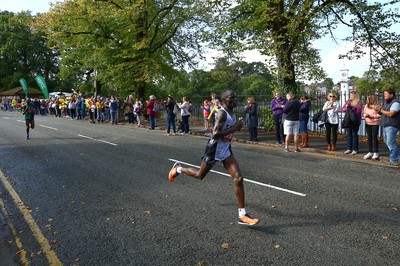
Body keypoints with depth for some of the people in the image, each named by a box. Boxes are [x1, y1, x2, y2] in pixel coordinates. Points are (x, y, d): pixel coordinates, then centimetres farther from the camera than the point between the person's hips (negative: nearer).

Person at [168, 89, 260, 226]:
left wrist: (236, 127, 7)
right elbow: (215, 135, -30)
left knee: (238, 179, -6)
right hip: (214, 149, -7)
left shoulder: (232, 113, 6)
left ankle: (242, 215, 0)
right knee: (200, 175, 15)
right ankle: (178, 168, 44)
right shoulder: (222, 113, -22)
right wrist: (235, 128, -26)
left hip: (226, 150, 7)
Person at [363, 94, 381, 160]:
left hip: (375, 124, -5)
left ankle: (376, 153, 9)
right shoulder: (366, 105, 8)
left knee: (374, 137, -1)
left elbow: (380, 115, -12)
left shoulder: (377, 105, -9)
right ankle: (370, 152, 18)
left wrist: (372, 116, -20)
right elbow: (364, 113, 13)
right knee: (369, 138, 10)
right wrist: (365, 115, -8)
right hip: (367, 124, 5)